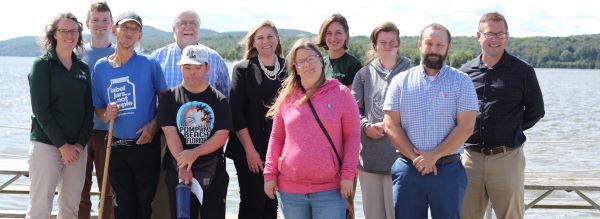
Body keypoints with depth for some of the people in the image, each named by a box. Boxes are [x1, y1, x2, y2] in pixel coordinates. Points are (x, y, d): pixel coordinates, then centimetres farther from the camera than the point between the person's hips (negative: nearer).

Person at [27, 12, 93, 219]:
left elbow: (88, 109, 9)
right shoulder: (42, 65, -3)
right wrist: (63, 145, -13)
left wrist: (80, 144, -4)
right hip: (46, 145, -5)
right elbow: (40, 110, -10)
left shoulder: (83, 68, 11)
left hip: (78, 147, 5)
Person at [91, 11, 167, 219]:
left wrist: (154, 124, -14)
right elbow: (98, 107, 12)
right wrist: (106, 115, -10)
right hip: (116, 147, 3)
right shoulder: (101, 66, 4)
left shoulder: (150, 64, -6)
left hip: (146, 145, -3)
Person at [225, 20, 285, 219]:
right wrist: (250, 149, -10)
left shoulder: (288, 69, 7)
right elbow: (236, 113, -4)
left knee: (271, 203, 8)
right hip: (250, 150, -2)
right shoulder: (243, 69, 2)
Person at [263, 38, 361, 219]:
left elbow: (353, 135, 0)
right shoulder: (287, 96, 7)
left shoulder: (340, 93, 0)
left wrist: (348, 174, -7)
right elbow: (277, 137, 10)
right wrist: (270, 174, 3)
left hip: (330, 189, -2)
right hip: (290, 189, 3)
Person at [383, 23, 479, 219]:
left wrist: (434, 156, -12)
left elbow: (466, 127, -6)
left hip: (448, 169, -1)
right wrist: (415, 157, -11)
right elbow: (391, 125, 0)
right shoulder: (401, 81, 6)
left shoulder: (461, 82, 3)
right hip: (408, 168, 1)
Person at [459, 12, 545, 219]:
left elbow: (536, 110, 7)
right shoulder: (465, 71, 7)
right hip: (471, 157, 3)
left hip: (507, 157, -2)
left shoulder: (522, 71, -1)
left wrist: (512, 130, 3)